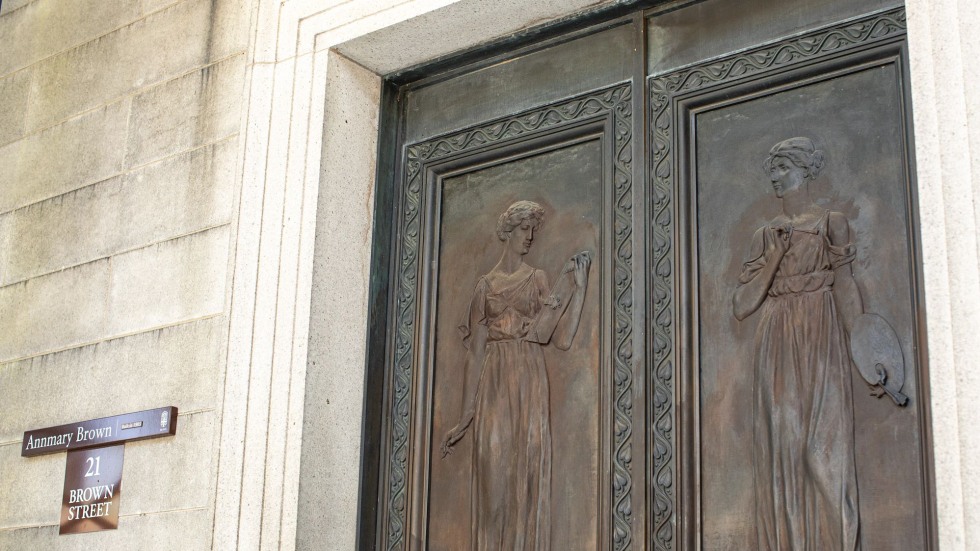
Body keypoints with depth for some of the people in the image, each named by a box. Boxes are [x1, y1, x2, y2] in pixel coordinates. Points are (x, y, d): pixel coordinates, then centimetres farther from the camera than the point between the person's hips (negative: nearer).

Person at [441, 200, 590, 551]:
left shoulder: (538, 280, 10)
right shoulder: (486, 285, 12)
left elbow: (561, 339, -2)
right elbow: (475, 351, 7)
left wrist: (580, 287, -8)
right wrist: (466, 415, 2)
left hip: (529, 380, -1)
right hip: (493, 383, 1)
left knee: (527, 470, -6)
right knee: (492, 473, -3)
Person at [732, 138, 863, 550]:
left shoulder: (831, 223, 8)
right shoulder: (765, 235, 16)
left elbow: (845, 288, 1)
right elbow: (743, 306, 8)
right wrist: (775, 254, -3)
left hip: (819, 336, -3)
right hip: (777, 343, 4)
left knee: (822, 439, -9)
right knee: (781, 443, -1)